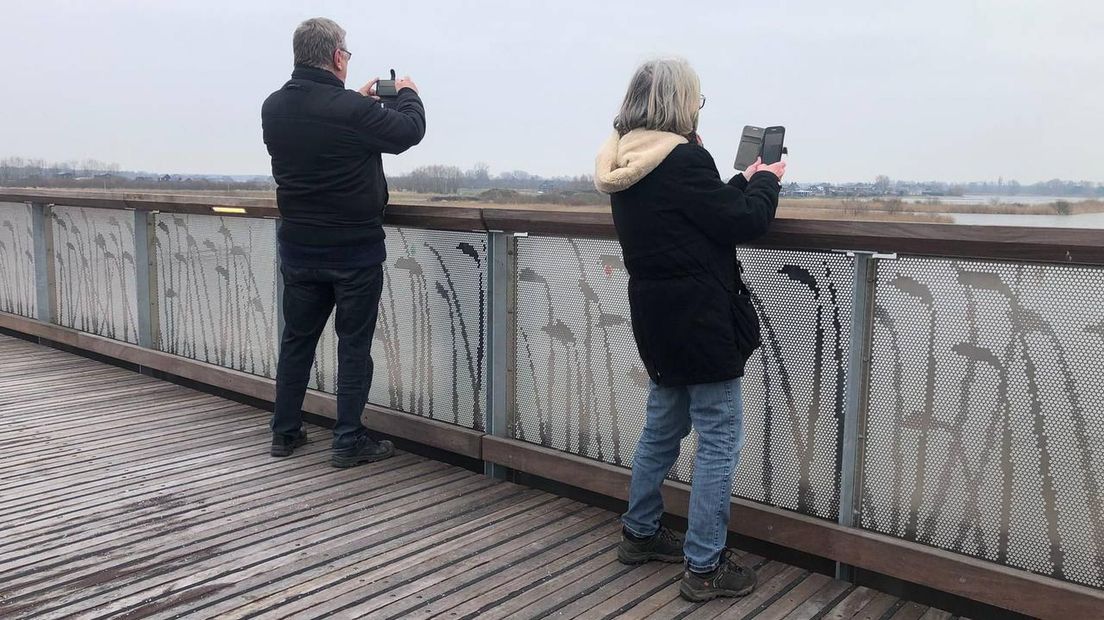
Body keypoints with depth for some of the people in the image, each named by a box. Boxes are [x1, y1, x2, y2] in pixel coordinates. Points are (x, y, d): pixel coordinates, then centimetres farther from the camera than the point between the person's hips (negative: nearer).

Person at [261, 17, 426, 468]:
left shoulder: (273, 108, -1)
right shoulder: (351, 110, -21)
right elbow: (410, 130, -8)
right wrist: (407, 93, 11)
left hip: (299, 249, 6)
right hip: (354, 250, -6)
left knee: (296, 339, 16)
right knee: (354, 345, 5)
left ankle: (285, 433, 26)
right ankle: (349, 442, 10)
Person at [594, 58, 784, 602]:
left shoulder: (626, 162, 8)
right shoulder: (683, 159, -19)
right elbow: (743, 222, -13)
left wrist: (744, 182, 13)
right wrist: (765, 181, 4)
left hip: (657, 314, 9)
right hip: (700, 317, -9)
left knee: (663, 425, 22)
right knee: (719, 439, 2)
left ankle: (641, 532, 35)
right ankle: (704, 567, 10)